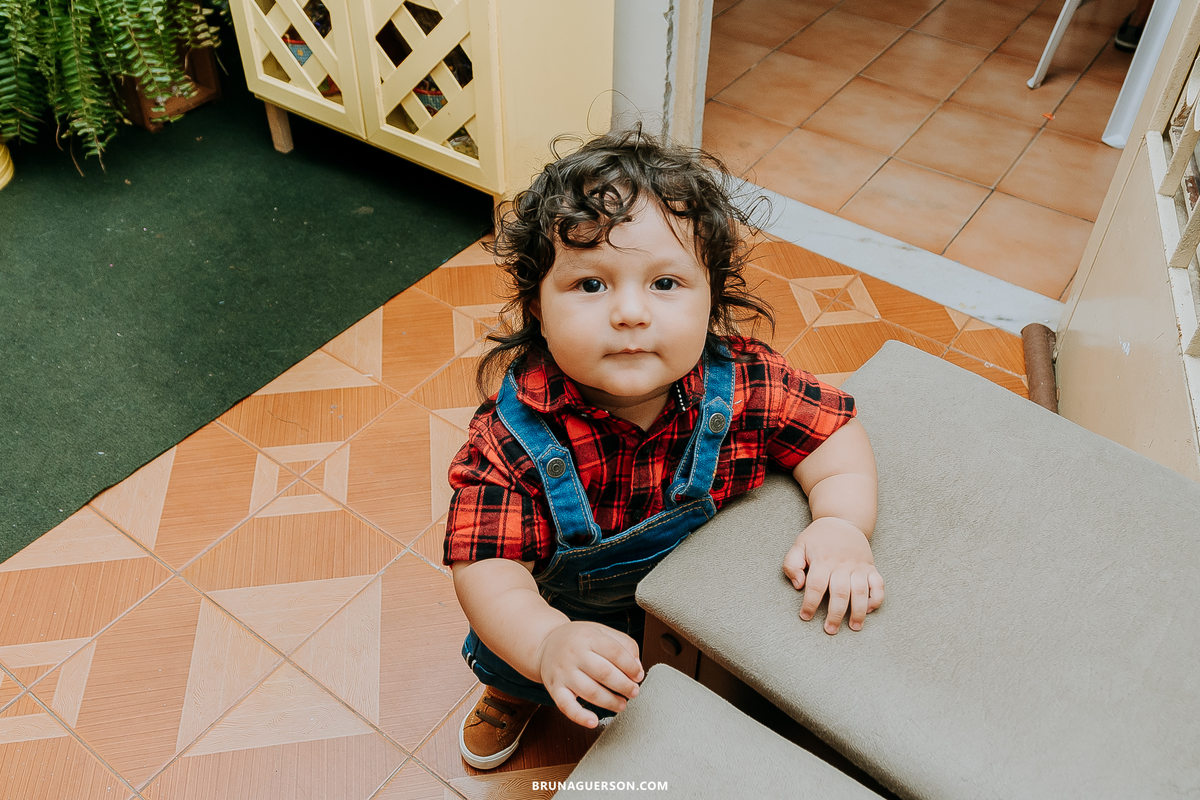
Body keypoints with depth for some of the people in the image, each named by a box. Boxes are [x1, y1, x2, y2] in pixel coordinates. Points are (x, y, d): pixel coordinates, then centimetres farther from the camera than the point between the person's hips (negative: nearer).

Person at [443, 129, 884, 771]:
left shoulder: (746, 386, -30)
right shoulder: (512, 436, -36)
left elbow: (834, 430, -14)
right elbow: (487, 567, -34)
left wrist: (843, 524, -33)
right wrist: (547, 644, -54)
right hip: (568, 614, 0)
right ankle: (509, 694, 55)